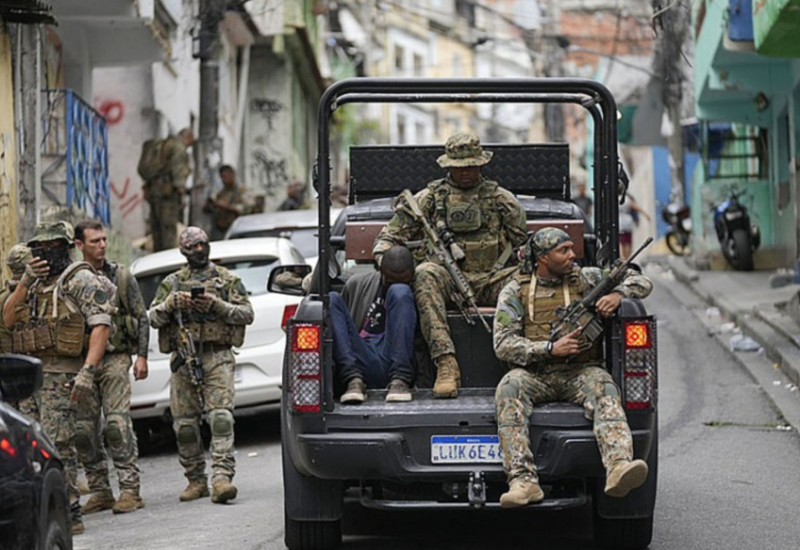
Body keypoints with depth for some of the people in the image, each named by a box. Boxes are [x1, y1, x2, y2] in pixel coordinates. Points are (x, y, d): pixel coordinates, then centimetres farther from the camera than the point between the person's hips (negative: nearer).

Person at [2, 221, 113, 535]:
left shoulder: (80, 279, -4)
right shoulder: (37, 283, 21)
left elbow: (101, 324, -14)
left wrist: (88, 371, -25)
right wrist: (25, 282, -1)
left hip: (59, 375, -9)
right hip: (30, 372, 9)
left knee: (56, 444, -14)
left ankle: (69, 514, -12)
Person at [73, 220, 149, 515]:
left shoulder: (121, 276, 5)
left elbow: (141, 317, 7)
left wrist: (141, 355, 0)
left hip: (114, 359, -2)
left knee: (118, 423, -12)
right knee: (84, 429, 2)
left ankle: (130, 490, -11)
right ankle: (99, 491, 11)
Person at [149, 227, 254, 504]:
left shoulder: (227, 279, 11)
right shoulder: (171, 283, 16)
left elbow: (247, 313, 3)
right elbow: (153, 318, 9)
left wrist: (216, 305, -11)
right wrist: (172, 303, -10)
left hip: (217, 357, -2)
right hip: (183, 358, 3)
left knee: (221, 417, -17)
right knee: (184, 423, 2)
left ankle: (222, 476, -24)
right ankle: (196, 480, 14)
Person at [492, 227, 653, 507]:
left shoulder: (585, 279, 12)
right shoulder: (515, 290, 8)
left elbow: (642, 281, 14)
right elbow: (503, 344, -1)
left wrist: (618, 294, -9)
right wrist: (550, 349, -13)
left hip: (580, 372, 1)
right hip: (535, 375, -1)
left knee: (603, 388, -33)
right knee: (509, 388, -33)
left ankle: (619, 469, -57)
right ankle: (524, 482, -43)